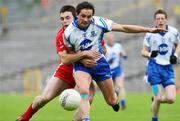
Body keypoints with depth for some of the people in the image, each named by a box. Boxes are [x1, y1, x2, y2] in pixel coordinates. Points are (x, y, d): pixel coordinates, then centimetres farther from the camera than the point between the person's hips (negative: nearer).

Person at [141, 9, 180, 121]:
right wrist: (150, 54, -18)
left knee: (171, 99, -8)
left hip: (168, 68, 2)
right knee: (158, 98, -8)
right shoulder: (150, 34, -3)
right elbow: (143, 51, 4)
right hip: (154, 67, -2)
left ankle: (156, 99, 24)